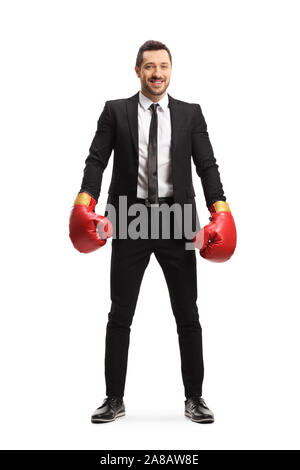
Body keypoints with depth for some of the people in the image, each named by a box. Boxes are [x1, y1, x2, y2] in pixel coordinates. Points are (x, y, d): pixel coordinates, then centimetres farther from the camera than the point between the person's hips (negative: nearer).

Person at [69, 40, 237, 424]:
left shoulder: (190, 114, 8)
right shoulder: (115, 111, 6)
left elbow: (206, 164, 2)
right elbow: (97, 159, -3)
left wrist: (220, 208, -12)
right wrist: (86, 199, -20)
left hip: (176, 219, 1)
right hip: (129, 219, 0)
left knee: (187, 314, 6)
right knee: (120, 314, 5)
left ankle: (194, 398, 20)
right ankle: (115, 399, 18)